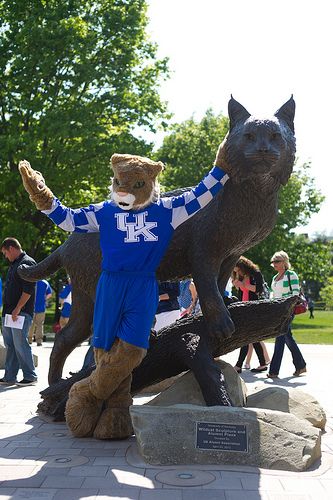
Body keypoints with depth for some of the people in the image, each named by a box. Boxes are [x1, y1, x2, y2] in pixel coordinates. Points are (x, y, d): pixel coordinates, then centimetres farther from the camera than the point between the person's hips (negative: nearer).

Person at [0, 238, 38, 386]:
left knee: (20, 344, -7)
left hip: (21, 313, -9)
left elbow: (28, 290, -18)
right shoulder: (14, 265, 19)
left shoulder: (27, 262, -10)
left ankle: (30, 376, 3)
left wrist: (17, 309, -19)